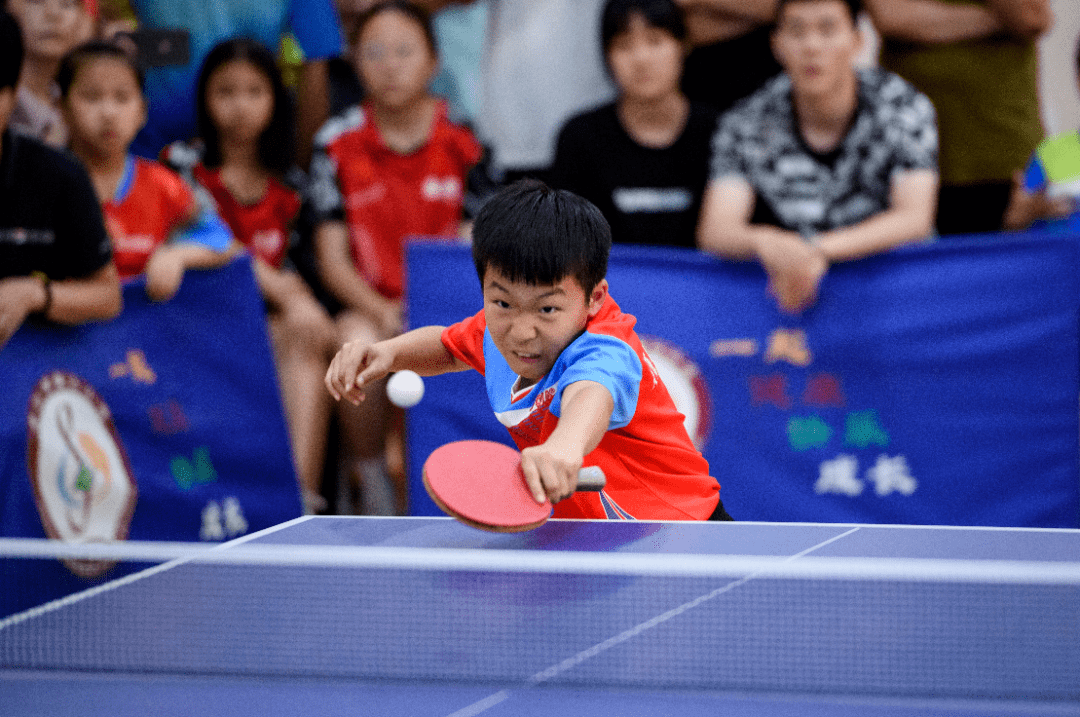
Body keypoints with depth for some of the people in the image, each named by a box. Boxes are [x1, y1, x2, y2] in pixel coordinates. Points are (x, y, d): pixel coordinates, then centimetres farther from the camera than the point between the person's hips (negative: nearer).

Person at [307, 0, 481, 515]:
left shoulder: (464, 140, 4)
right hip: (368, 305, 0)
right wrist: (381, 311, -16)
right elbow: (332, 258, 1)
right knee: (357, 345, -35)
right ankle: (372, 488, -15)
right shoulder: (337, 144, 4)